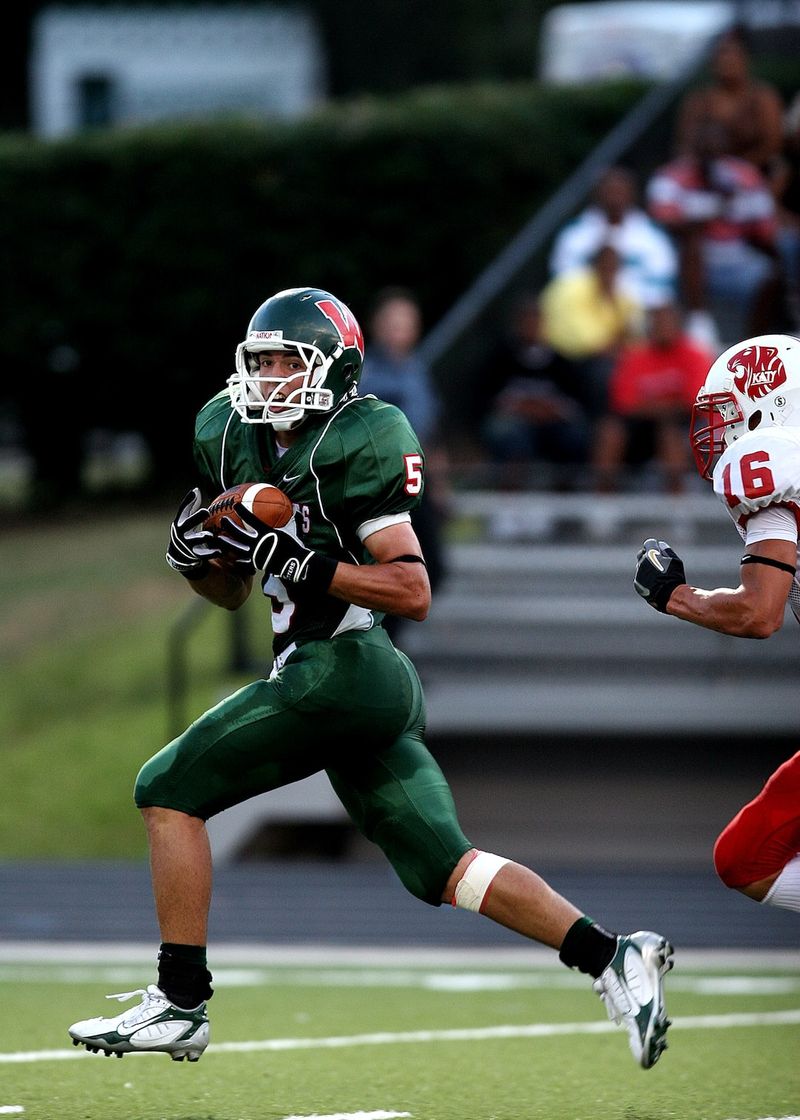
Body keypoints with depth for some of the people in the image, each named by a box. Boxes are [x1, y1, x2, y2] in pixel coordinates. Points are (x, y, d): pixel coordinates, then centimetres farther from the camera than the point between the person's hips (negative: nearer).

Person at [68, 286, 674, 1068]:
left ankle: (179, 1003, -2)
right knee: (444, 868, 7)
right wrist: (193, 555, 2)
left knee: (169, 790, -3)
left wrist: (303, 565, -22)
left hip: (338, 671, -9)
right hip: (374, 684, 9)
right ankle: (609, 957, 3)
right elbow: (231, 593, 23)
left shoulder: (358, 443, -12)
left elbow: (412, 592, -17)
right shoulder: (232, 437, 13)